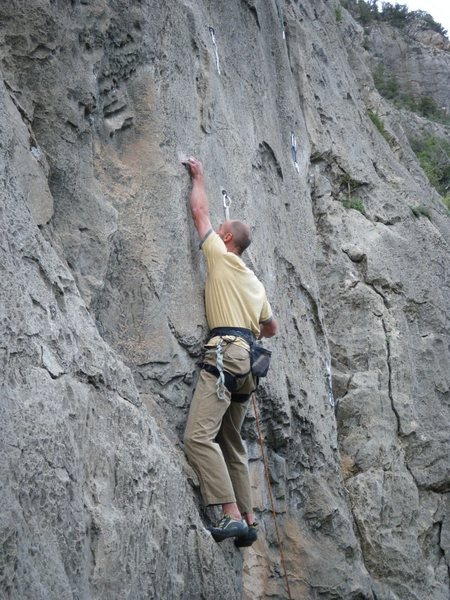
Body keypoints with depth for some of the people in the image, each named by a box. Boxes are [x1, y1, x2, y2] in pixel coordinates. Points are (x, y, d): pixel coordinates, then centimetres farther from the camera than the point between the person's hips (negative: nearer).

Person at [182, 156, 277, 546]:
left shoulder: (221, 257, 5)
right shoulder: (255, 282, 26)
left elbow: (200, 212, 13)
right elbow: (271, 328, 36)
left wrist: (199, 177, 28)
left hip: (224, 354, -9)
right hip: (246, 358, 9)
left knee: (199, 435, -18)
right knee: (232, 444, 12)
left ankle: (232, 516, -26)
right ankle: (247, 522, 9)